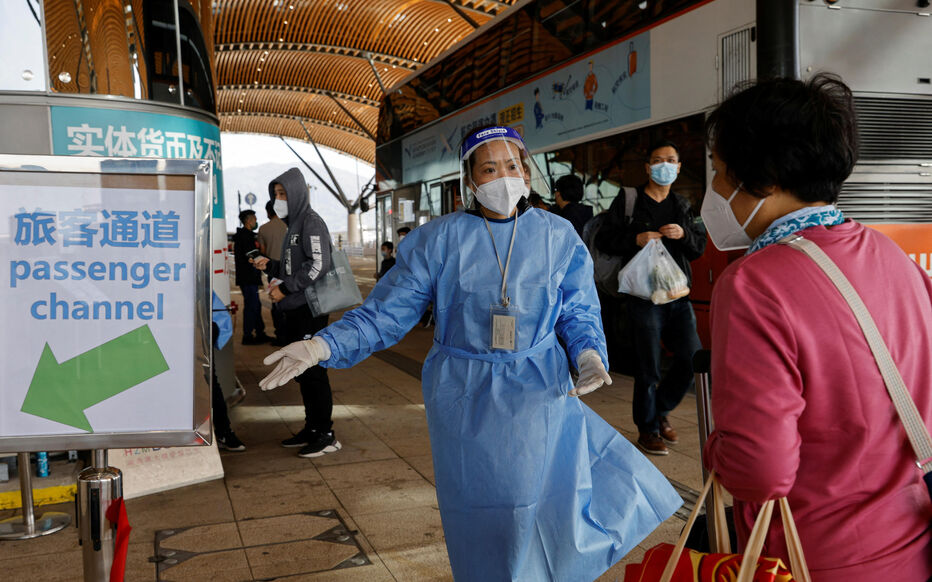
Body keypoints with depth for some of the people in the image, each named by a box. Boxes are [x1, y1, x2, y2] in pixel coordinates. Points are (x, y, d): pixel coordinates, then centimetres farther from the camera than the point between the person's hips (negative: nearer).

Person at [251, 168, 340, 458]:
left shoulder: (310, 221, -10)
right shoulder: (294, 224, 19)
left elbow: (318, 265, -21)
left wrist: (284, 288, -18)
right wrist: (270, 265, 8)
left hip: (309, 311, -10)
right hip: (295, 311, 10)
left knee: (313, 372, -6)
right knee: (302, 372, 14)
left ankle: (326, 435, 2)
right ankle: (311, 428, 24)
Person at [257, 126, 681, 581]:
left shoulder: (558, 237, 3)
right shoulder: (439, 239, -3)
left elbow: (579, 314, 5)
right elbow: (387, 312, -4)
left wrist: (589, 354, -17)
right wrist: (323, 346, -17)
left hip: (540, 394, 1)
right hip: (466, 402, -1)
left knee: (551, 506, 4)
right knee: (485, 528, 5)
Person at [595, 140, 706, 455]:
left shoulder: (682, 206, 16)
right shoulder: (628, 202, 1)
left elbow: (700, 247, 15)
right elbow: (604, 240, -2)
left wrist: (684, 235, -6)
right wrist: (635, 239, -17)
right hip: (643, 296, -5)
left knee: (693, 358, 2)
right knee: (648, 367, 1)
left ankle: (660, 409, 26)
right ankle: (647, 429, 18)